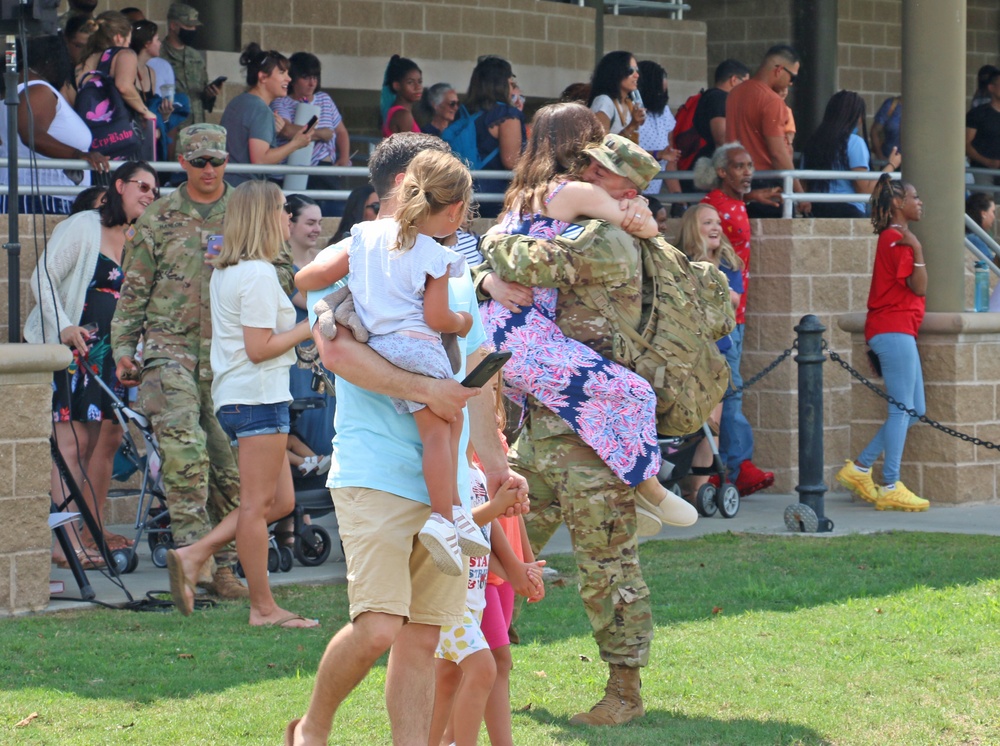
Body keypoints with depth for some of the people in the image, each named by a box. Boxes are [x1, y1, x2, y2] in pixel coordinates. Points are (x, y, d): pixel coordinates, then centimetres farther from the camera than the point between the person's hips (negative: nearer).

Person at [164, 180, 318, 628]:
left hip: (235, 397, 10)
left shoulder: (226, 272, 16)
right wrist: (308, 329, -9)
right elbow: (259, 348, -18)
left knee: (280, 501, 12)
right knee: (258, 504, -4)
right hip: (258, 394, -10)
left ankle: (193, 557, 8)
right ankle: (264, 608, 1)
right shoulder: (259, 275, -14)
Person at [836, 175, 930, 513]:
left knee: (914, 410, 11)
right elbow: (919, 286, -18)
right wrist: (917, 250, -23)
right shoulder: (895, 239, -11)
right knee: (903, 408, -9)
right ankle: (890, 487, -8)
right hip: (894, 329, -11)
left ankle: (860, 469, 12)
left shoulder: (896, 238, 20)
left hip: (898, 330, 11)